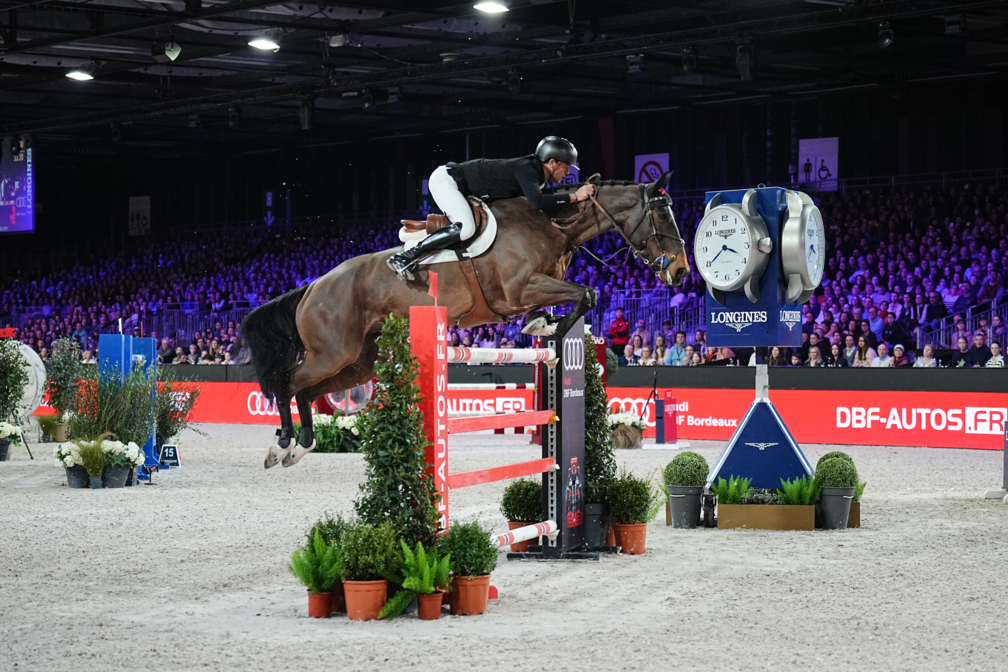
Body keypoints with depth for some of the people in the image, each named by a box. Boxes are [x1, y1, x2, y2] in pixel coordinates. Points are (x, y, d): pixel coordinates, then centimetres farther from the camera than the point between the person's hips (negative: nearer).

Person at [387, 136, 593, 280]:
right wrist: (575, 197, -32)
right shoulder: (526, 169, -23)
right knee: (465, 228, -27)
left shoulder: (535, 172, 5)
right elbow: (538, 201, -39)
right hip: (446, 179, -10)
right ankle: (405, 257, -22)